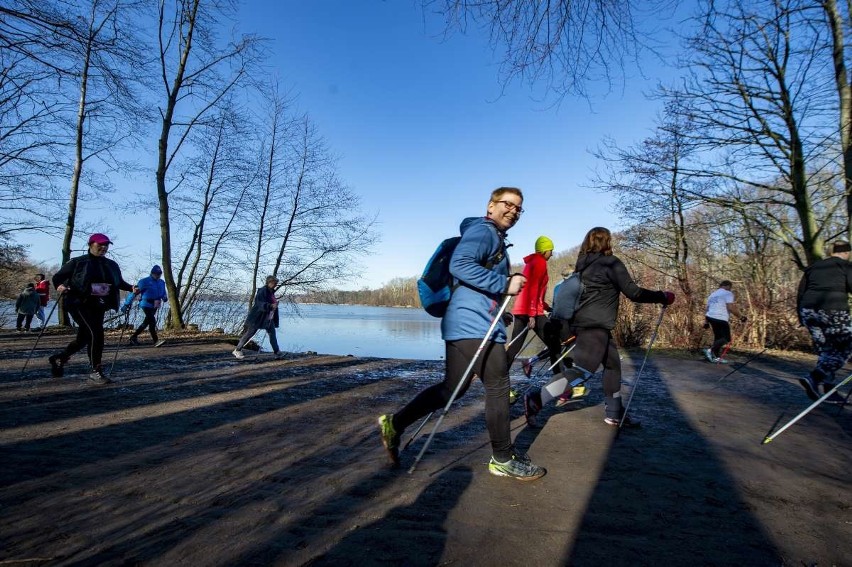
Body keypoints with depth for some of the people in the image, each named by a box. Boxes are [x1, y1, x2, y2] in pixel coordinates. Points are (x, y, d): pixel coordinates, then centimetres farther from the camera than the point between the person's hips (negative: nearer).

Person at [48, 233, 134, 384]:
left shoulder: (112, 265, 9)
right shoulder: (77, 262, -3)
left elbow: (119, 282, 21)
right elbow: (57, 277, 2)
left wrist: (131, 288, 2)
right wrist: (60, 286, -19)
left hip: (98, 308, 6)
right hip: (79, 304, -6)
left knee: (84, 338, 15)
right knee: (96, 333, -20)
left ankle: (59, 358, 42)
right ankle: (96, 372, -11)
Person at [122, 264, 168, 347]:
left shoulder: (162, 283, 11)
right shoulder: (145, 281, -9)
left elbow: (163, 294, 23)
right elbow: (134, 292, -8)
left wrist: (165, 297, -1)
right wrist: (127, 304, -9)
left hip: (155, 306, 7)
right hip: (146, 304, -7)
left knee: (146, 322, 14)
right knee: (152, 322, -16)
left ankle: (133, 337, 30)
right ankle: (156, 341, -15)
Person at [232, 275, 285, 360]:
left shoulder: (271, 292, 9)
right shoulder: (262, 291, -18)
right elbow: (260, 304, -29)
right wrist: (271, 306, -42)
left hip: (268, 317, 8)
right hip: (258, 317, -8)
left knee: (272, 333, 1)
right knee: (249, 333, 2)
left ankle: (277, 352, 1)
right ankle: (237, 350, 16)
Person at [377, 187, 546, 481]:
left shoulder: (495, 238, 25)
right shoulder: (482, 230, -7)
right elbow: (460, 265, -24)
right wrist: (505, 283, -21)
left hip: (465, 325, 11)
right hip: (476, 326, -11)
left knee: (452, 388, 13)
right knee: (498, 388, 0)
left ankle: (395, 423, 18)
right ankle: (503, 459, 16)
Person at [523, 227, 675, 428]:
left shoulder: (585, 264, 16)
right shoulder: (611, 262, -8)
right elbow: (633, 292, -9)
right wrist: (662, 297, 4)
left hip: (584, 323, 10)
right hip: (595, 325, -10)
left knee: (613, 365, 18)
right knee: (583, 371, -13)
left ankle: (614, 413, 24)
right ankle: (536, 399, -20)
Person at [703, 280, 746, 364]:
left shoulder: (712, 294, 23)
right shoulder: (728, 293, -1)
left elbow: (707, 308, 23)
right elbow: (731, 308, -14)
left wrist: (706, 322, 27)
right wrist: (741, 316, -6)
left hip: (710, 317, 8)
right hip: (721, 319, -8)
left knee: (718, 337, 16)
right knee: (726, 339, -5)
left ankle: (717, 357, 14)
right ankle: (710, 350, -20)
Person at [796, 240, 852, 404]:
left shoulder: (813, 266, 20)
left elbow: (800, 292, 18)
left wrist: (801, 315, 22)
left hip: (808, 310, 6)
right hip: (833, 311, -6)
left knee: (824, 350, 15)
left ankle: (829, 391, 14)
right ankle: (813, 378, -13)